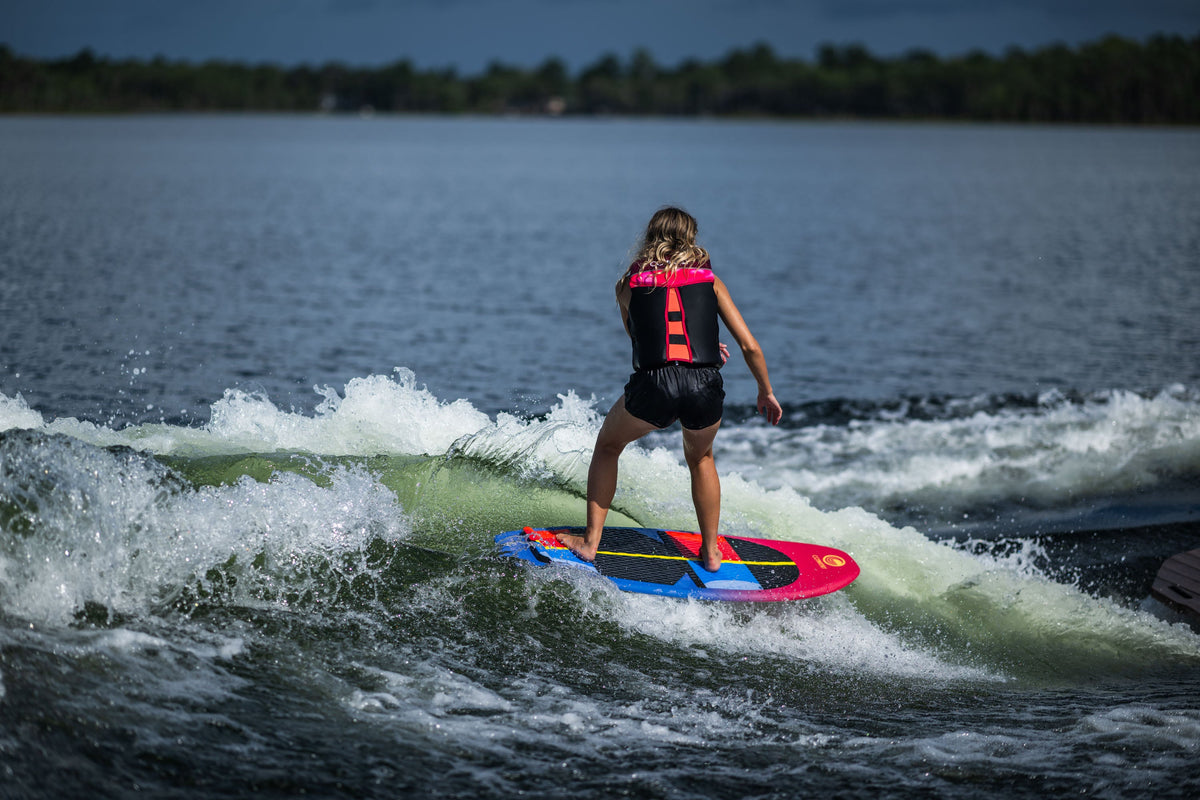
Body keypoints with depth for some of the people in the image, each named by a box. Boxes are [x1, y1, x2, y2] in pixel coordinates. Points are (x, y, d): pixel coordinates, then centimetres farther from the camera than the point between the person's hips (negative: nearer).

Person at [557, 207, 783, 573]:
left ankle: (590, 542, 26)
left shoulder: (629, 284, 18)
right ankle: (711, 552, 36)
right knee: (700, 458, 33)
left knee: (607, 446, 29)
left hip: (653, 385, -1)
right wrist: (766, 392, 30)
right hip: (706, 389, 1)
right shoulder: (710, 280, 17)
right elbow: (750, 346, 15)